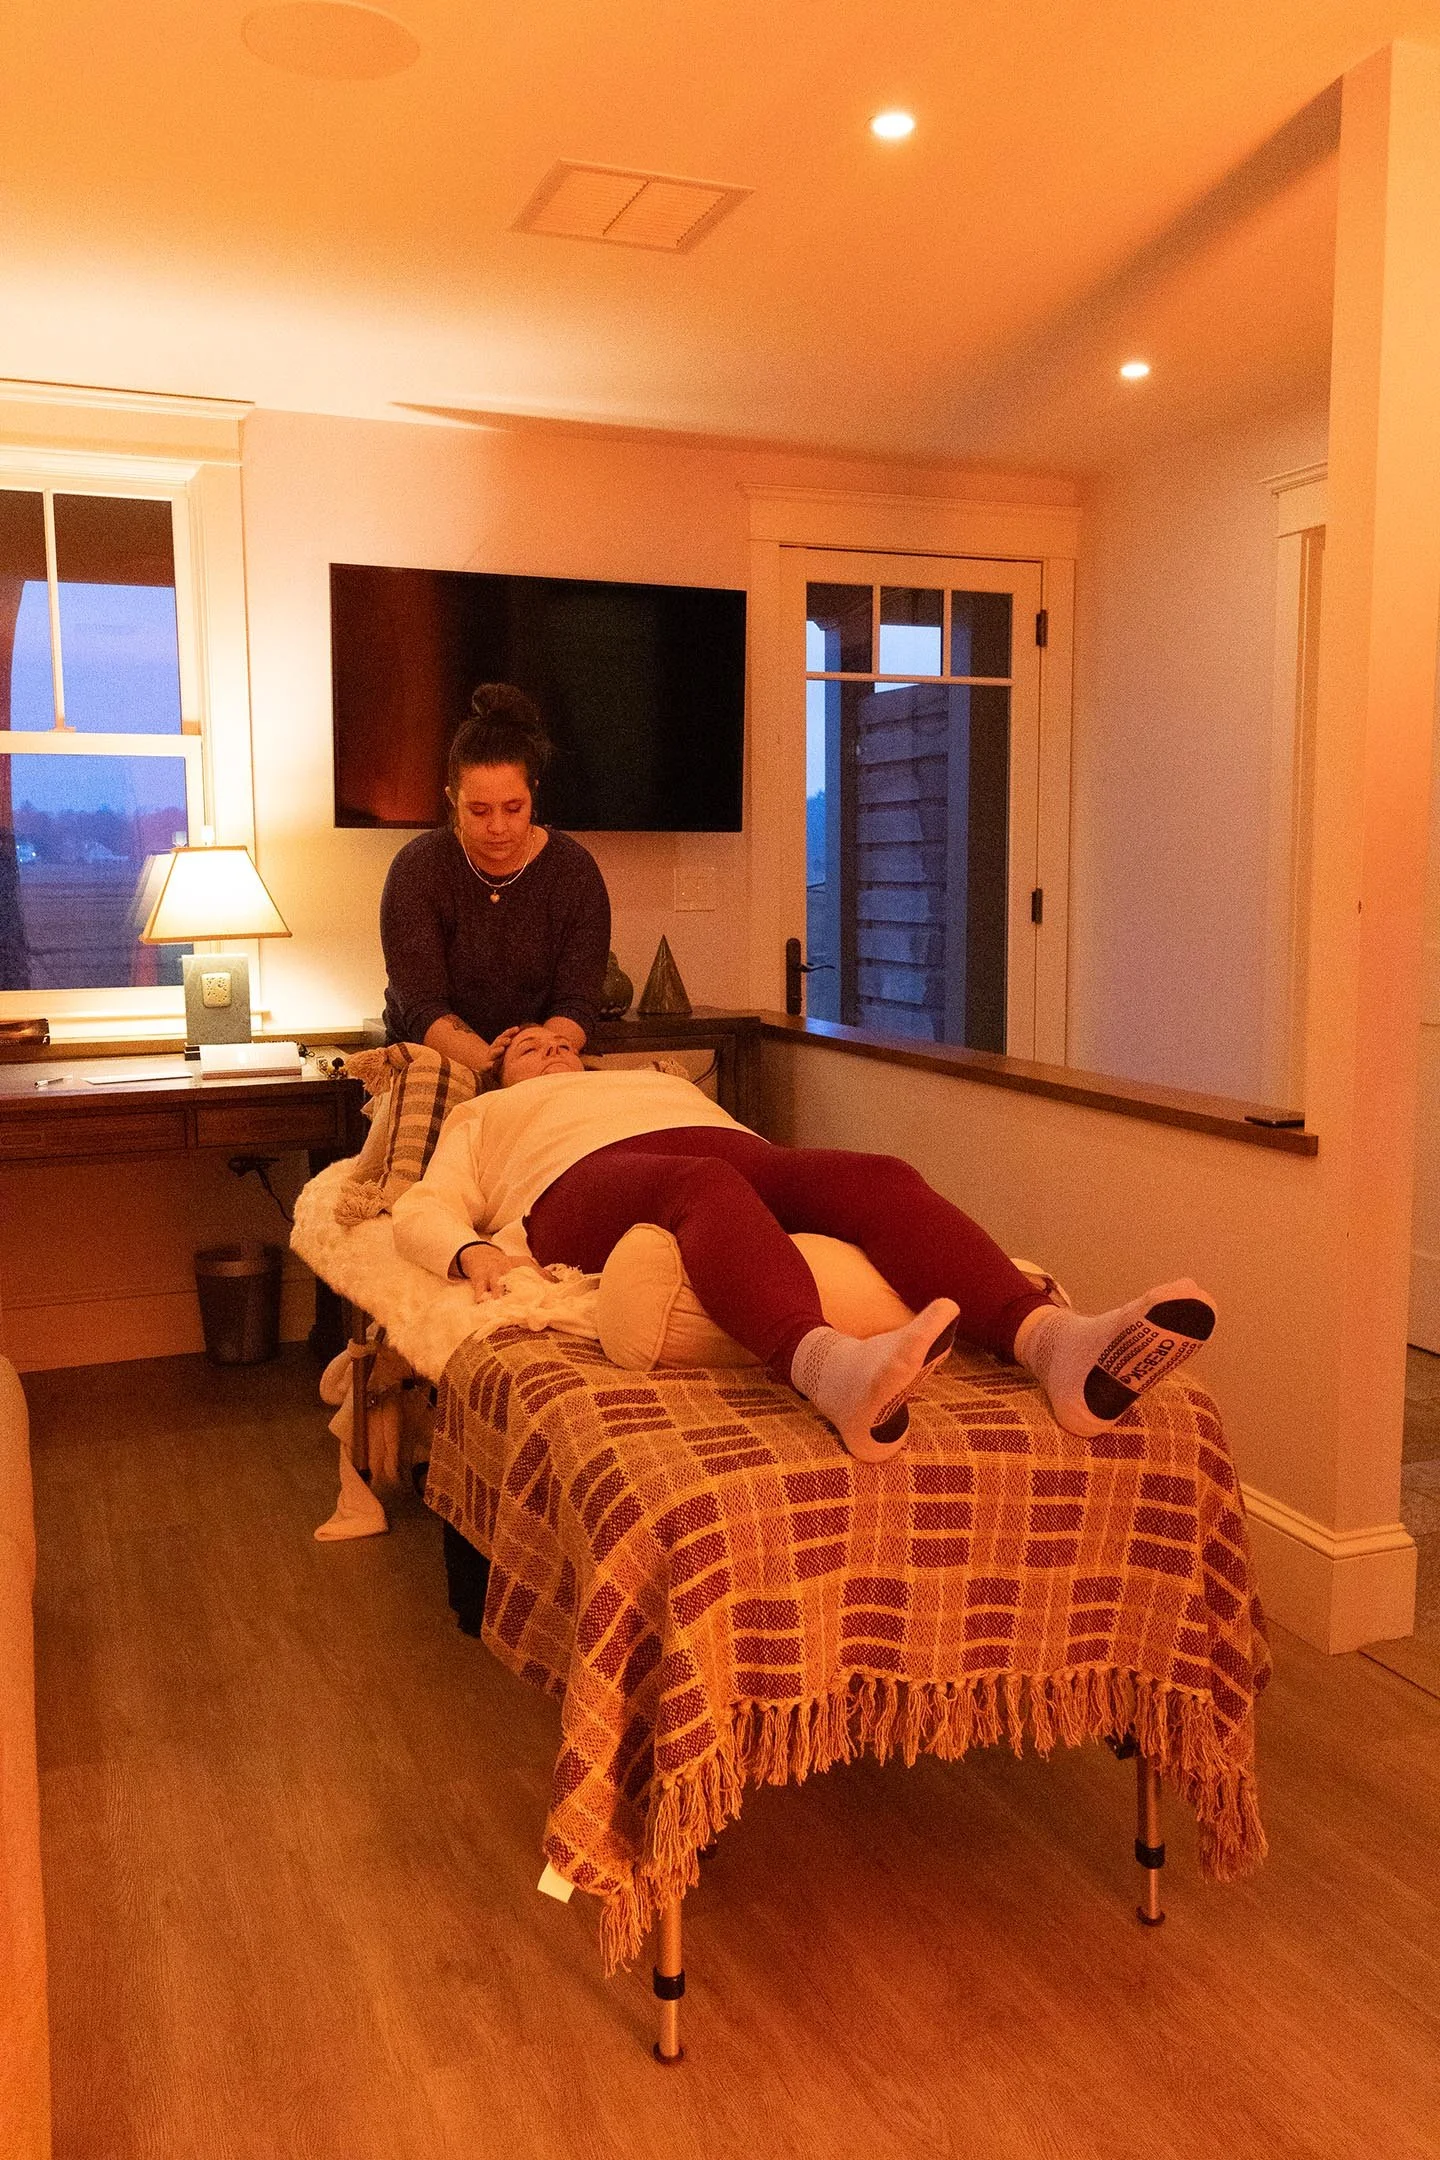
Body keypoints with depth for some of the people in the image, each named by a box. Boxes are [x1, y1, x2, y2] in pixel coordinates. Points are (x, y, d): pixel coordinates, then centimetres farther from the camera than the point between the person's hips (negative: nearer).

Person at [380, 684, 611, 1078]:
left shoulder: (574, 870, -3)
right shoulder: (418, 868, -7)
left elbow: (577, 1001, -9)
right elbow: (422, 1005, -15)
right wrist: (484, 1058, -34)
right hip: (429, 1066, 0)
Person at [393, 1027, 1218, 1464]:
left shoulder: (665, 1084, 45)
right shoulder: (485, 1116, 36)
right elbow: (424, 1210, 19)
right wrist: (473, 1252, -6)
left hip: (735, 1154, 4)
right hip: (591, 1181, -4)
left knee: (877, 1176, -29)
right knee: (703, 1184, -41)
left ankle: (1055, 1341, -56)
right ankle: (831, 1366, -71)